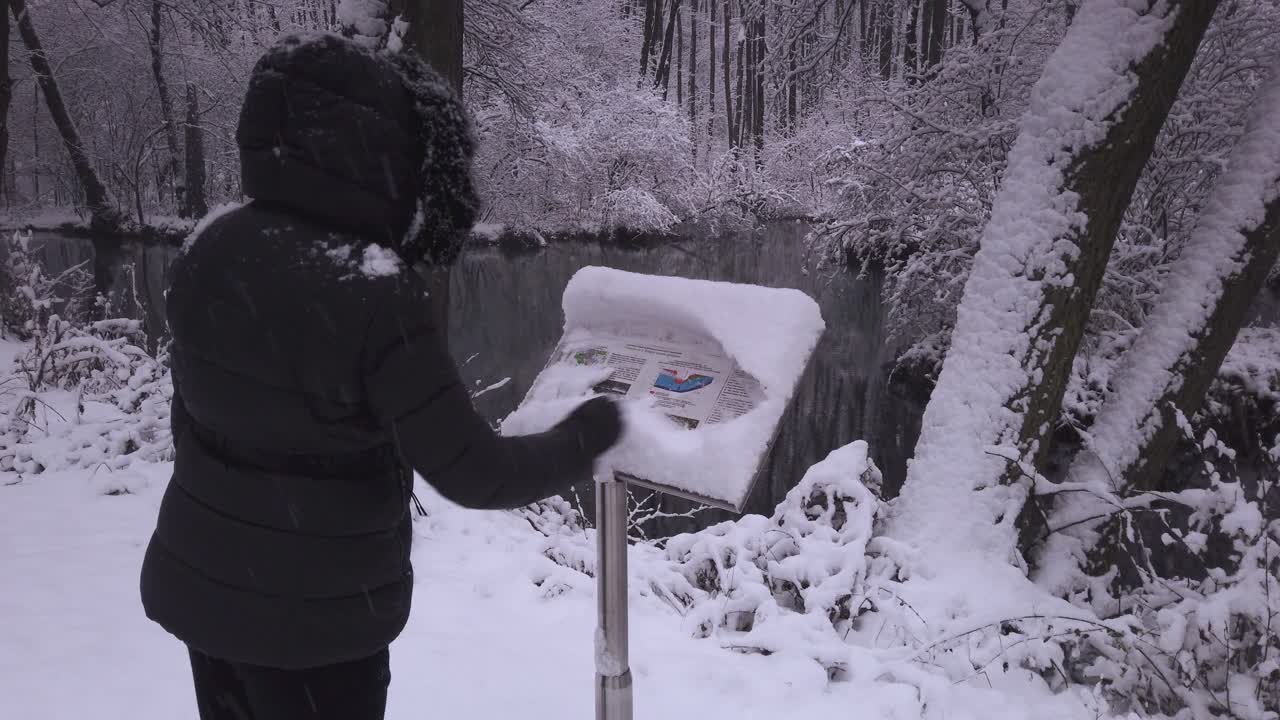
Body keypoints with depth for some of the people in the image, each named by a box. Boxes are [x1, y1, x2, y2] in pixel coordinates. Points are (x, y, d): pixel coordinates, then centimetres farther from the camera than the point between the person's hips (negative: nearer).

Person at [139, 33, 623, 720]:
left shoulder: (209, 250, -5)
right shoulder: (371, 294, -27)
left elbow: (193, 414, 7)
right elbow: (474, 474, -22)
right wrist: (588, 435, -7)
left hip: (198, 582, 7)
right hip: (312, 614, -6)